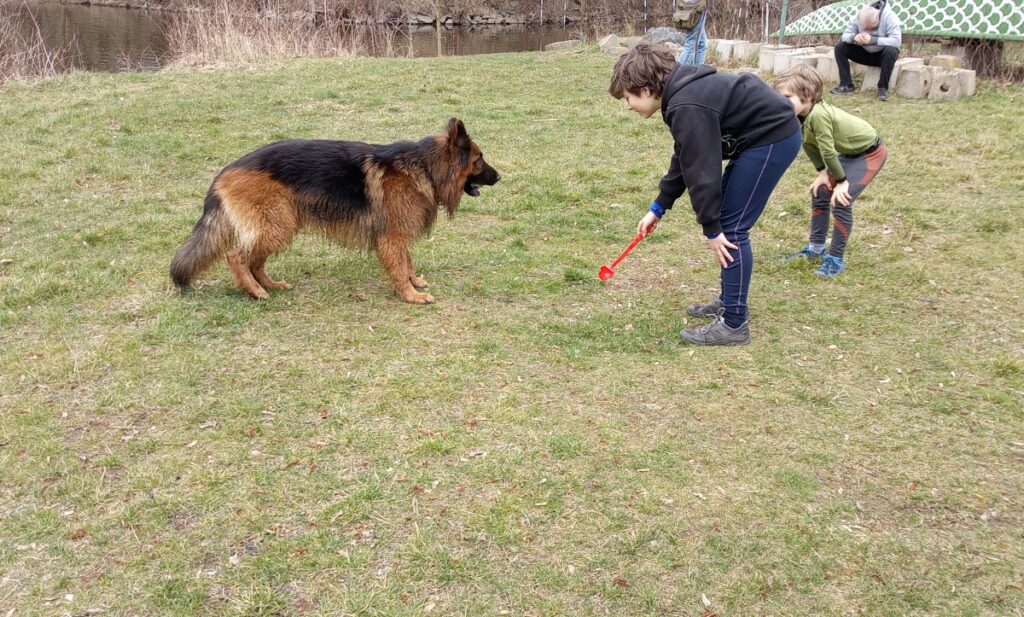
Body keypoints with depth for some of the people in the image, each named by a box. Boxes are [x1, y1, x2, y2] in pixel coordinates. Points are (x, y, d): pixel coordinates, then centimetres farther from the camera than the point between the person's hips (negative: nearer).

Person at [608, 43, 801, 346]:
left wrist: (711, 228, -16)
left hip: (772, 137, -10)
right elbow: (684, 159, 17)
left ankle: (734, 324, -4)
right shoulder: (681, 93, 8)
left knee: (731, 227, -9)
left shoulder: (688, 107, -25)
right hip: (763, 135, 10)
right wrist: (659, 207, 19)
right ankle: (729, 301, 28)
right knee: (724, 221, 15)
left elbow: (702, 170, -24)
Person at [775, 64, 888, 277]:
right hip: (849, 153, 9)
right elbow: (809, 143, 3)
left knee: (841, 200, -16)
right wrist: (823, 173, 0)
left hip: (870, 153, -9)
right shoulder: (804, 114, -10)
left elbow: (828, 151, -28)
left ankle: (836, 259, -4)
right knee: (819, 192, 11)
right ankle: (816, 248, 25)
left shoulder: (818, 115, -35)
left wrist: (842, 181, -19)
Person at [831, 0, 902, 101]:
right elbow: (845, 35, -11)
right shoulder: (859, 18, -13)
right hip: (866, 53, 4)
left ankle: (883, 88, -23)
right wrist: (854, 37, -35)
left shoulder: (889, 16, -25)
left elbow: (897, 41, -34)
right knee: (840, 47, -14)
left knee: (890, 51, -39)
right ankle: (846, 85, -11)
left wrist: (872, 40, -42)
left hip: (883, 55, -4)